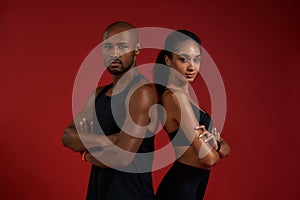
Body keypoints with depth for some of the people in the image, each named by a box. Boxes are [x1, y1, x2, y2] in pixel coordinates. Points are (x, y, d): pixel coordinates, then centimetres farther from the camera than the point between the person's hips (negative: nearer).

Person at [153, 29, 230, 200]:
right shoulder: (175, 96, -20)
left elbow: (225, 149, 8)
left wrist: (216, 145, -14)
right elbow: (208, 157, -22)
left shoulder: (184, 93, 9)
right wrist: (217, 147, -1)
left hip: (193, 186, 9)